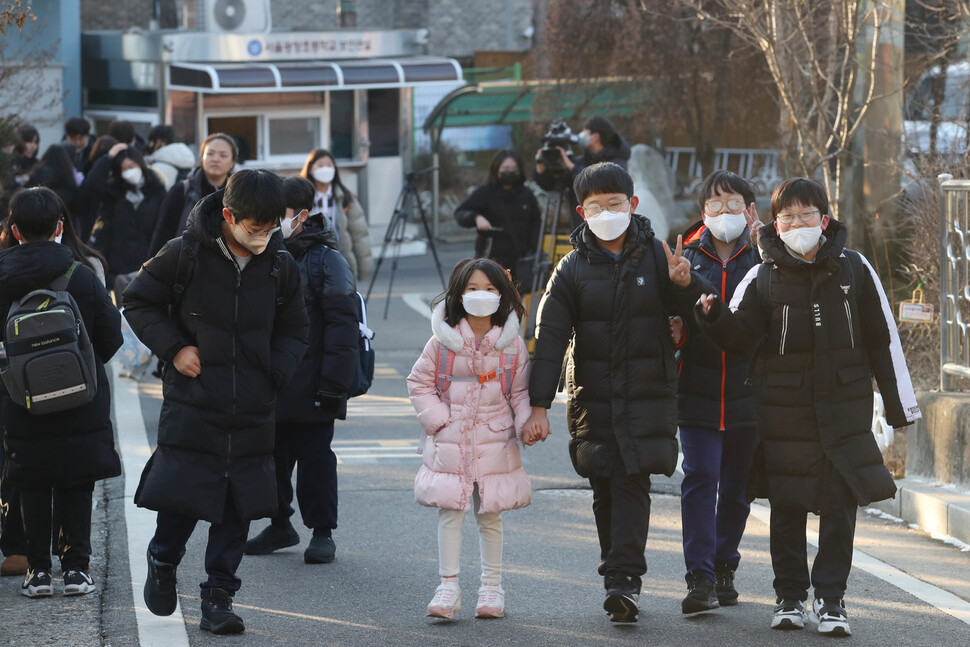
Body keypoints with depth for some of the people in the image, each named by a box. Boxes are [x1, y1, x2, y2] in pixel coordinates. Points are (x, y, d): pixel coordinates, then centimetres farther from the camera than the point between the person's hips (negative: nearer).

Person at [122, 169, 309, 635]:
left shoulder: (280, 265, 1)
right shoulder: (186, 254, -9)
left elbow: (294, 332, 15)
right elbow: (138, 301, 3)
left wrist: (272, 376, -1)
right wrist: (174, 348, -8)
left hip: (252, 412, 3)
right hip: (192, 404, -3)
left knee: (238, 507, 3)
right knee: (181, 496, -2)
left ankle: (218, 597, 14)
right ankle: (163, 561, 28)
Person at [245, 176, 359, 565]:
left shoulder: (325, 259, -10)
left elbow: (342, 325, -13)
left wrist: (333, 383, -17)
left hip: (310, 386, -6)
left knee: (315, 459, 1)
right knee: (272, 456, 12)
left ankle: (322, 532, 12)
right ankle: (280, 525, 26)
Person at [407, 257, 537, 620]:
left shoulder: (511, 344, 1)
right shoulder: (443, 341, -2)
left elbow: (521, 391, 7)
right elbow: (419, 383, 7)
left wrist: (526, 424, -10)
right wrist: (438, 420, -4)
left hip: (495, 443, 0)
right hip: (449, 443, 0)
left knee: (490, 515, 7)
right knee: (450, 511, -4)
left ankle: (492, 587, 17)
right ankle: (448, 586, 2)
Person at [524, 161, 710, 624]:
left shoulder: (655, 256, 2)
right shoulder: (573, 268, 3)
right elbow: (549, 338, -1)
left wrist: (686, 283, -19)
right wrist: (539, 403, -9)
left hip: (647, 395, -2)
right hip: (593, 398, 2)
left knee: (632, 483, -11)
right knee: (605, 490, 4)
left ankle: (623, 579, -14)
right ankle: (622, 581, 14)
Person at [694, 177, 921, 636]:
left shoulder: (854, 269, 3)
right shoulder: (763, 278, 2)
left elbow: (882, 339, 7)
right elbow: (739, 336, -6)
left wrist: (900, 404, 8)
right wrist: (714, 316, -28)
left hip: (845, 407, 0)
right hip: (784, 411, 0)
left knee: (840, 504, -1)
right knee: (786, 507, 5)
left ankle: (830, 598, 8)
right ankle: (790, 596, 17)